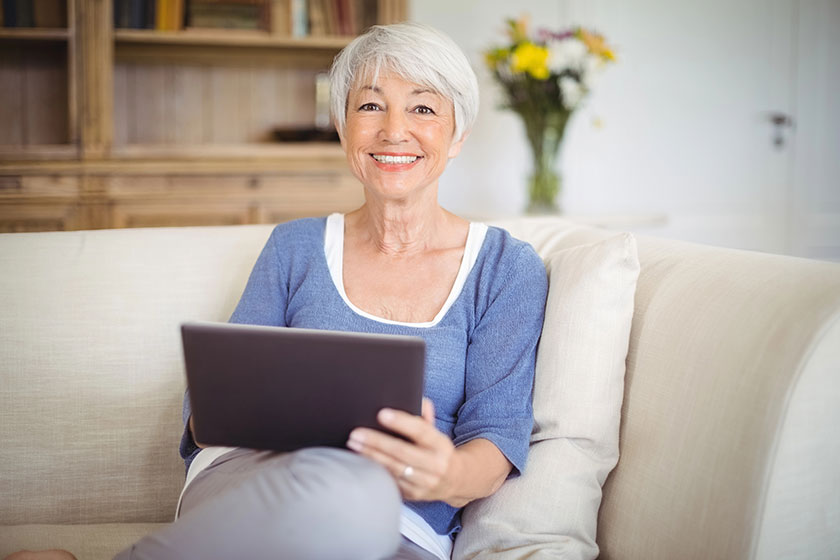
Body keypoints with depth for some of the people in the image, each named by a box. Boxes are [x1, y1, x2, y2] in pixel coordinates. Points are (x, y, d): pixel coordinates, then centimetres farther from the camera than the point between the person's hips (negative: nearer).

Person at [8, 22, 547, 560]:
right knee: (344, 485, -39)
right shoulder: (296, 247, 17)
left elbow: (499, 431, 1)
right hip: (254, 479, 0)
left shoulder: (507, 267, 11)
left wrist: (453, 477, -24)